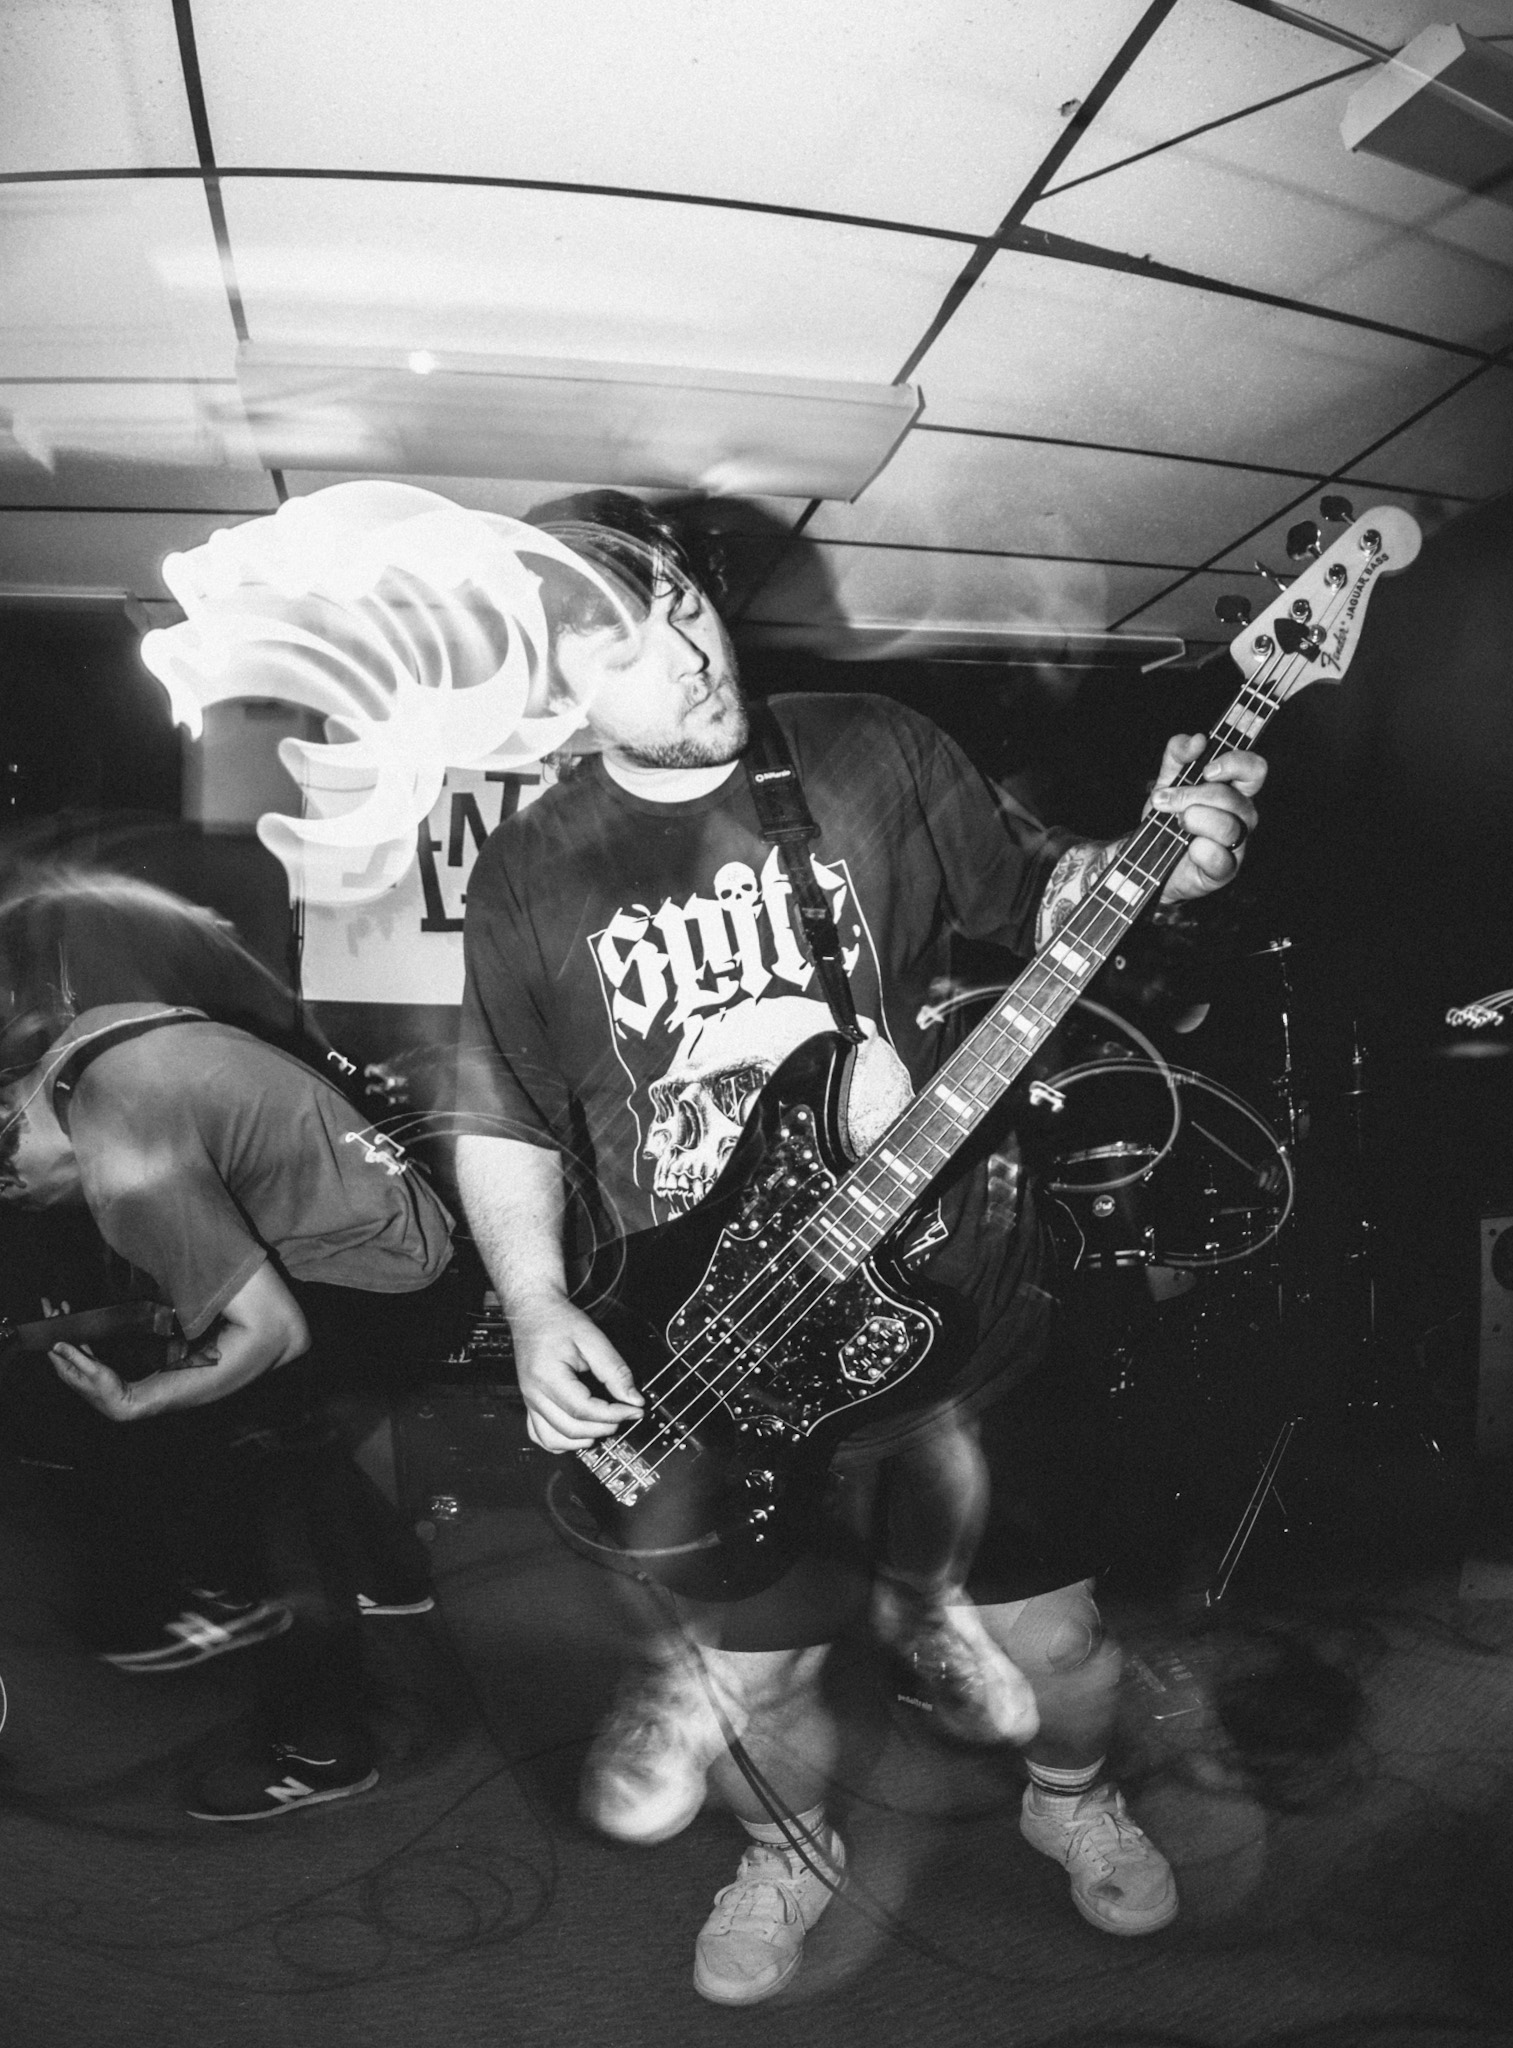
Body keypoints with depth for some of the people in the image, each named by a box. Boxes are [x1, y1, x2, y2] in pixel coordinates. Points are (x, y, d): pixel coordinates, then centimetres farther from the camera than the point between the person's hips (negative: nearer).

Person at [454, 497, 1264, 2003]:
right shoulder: (526, 877, -3)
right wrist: (536, 1309, -10)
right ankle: (791, 1856, 51)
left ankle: (1073, 1798, 53)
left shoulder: (874, 755, -4)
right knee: (759, 1672, 15)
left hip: (949, 1298, 0)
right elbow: (504, 1123, 2)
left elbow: (1030, 898, 5)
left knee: (1049, 1632, 16)